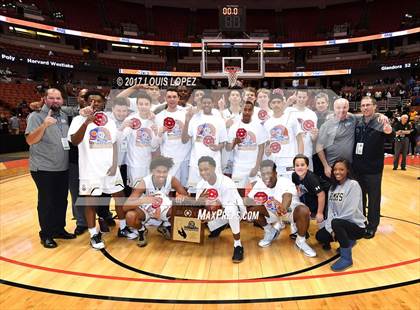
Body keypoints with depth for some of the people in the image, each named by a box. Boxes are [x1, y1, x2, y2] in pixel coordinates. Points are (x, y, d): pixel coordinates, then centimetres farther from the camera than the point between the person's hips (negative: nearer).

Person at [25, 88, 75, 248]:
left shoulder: (64, 116, 10)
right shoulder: (36, 116, -8)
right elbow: (30, 140, -19)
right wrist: (44, 125, -34)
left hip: (63, 168, 6)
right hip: (44, 168, -6)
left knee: (62, 201, 14)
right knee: (46, 202, 3)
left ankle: (59, 229, 30)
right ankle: (46, 235, 18)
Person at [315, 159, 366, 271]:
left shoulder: (353, 184, -16)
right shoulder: (333, 186, 5)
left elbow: (350, 211, -23)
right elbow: (330, 209, -1)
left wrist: (333, 226, -14)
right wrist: (331, 229, -13)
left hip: (356, 226, -7)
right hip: (341, 225, 7)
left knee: (336, 223, -34)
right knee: (320, 236, -4)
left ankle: (346, 258, -16)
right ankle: (348, 241, 19)